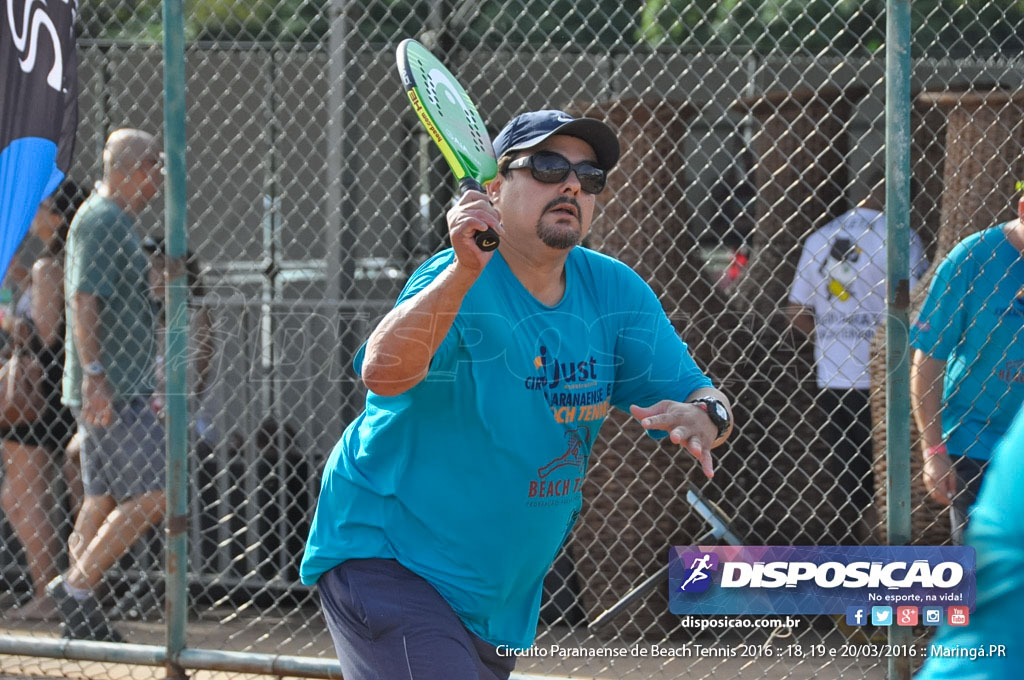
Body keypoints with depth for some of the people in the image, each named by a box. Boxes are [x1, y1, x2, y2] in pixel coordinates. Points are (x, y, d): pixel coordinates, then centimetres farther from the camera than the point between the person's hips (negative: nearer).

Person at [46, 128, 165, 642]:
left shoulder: (114, 221, 19)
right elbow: (83, 299, -21)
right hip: (113, 388, -10)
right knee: (152, 494, -12)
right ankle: (77, 587, -10)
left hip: (111, 387, 10)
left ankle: (81, 617, 12)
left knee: (105, 499, 10)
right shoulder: (100, 221, -12)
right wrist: (95, 376, -27)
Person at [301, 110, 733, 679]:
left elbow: (700, 396, -1)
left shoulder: (615, 292, 1)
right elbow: (384, 373, -36)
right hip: (385, 560, -7)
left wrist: (703, 417, -25)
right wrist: (466, 270, -47)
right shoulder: (458, 283, -18)